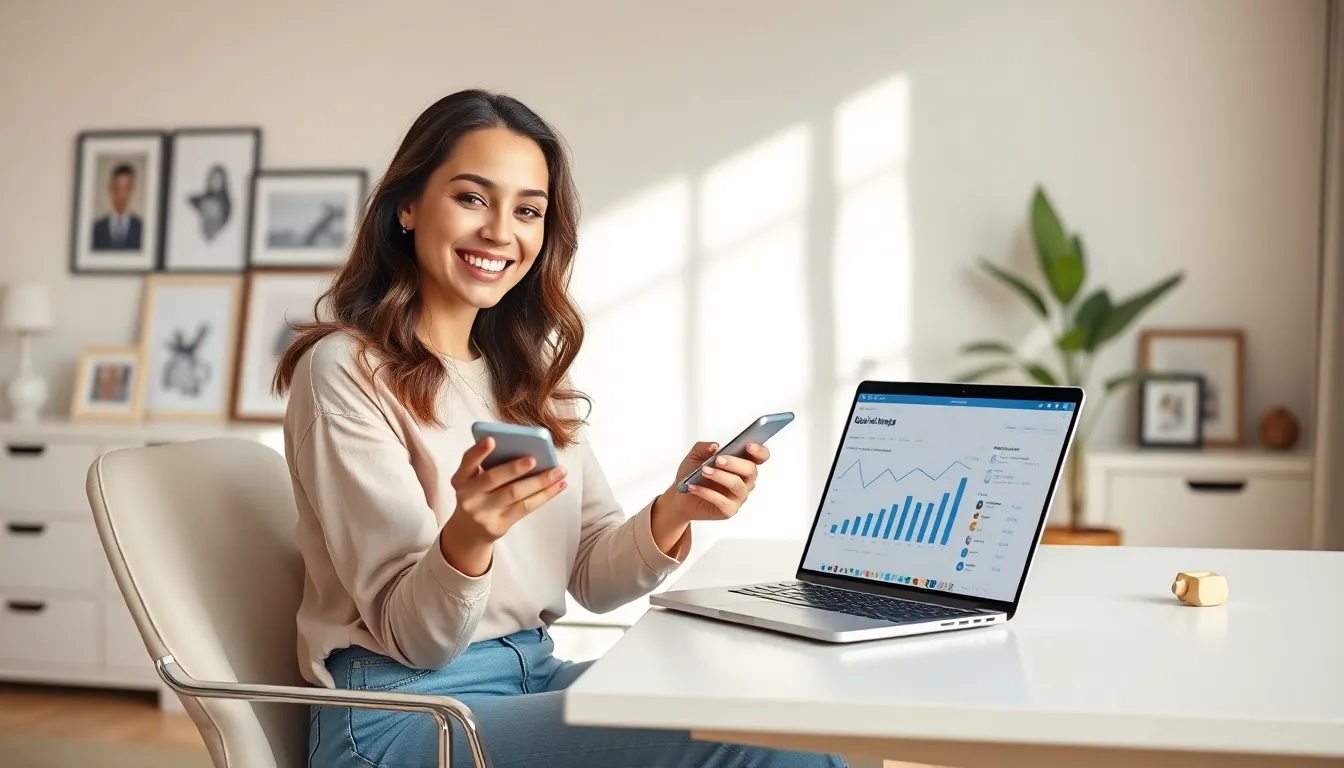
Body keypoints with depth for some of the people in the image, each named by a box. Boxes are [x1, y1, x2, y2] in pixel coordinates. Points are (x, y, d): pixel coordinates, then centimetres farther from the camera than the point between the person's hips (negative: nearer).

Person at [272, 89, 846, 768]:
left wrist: (673, 513, -13)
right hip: (404, 708, -7)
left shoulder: (529, 369, 11)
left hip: (534, 681, 7)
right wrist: (466, 539, -34)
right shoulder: (344, 370, -11)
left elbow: (592, 581, 6)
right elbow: (414, 639, -13)